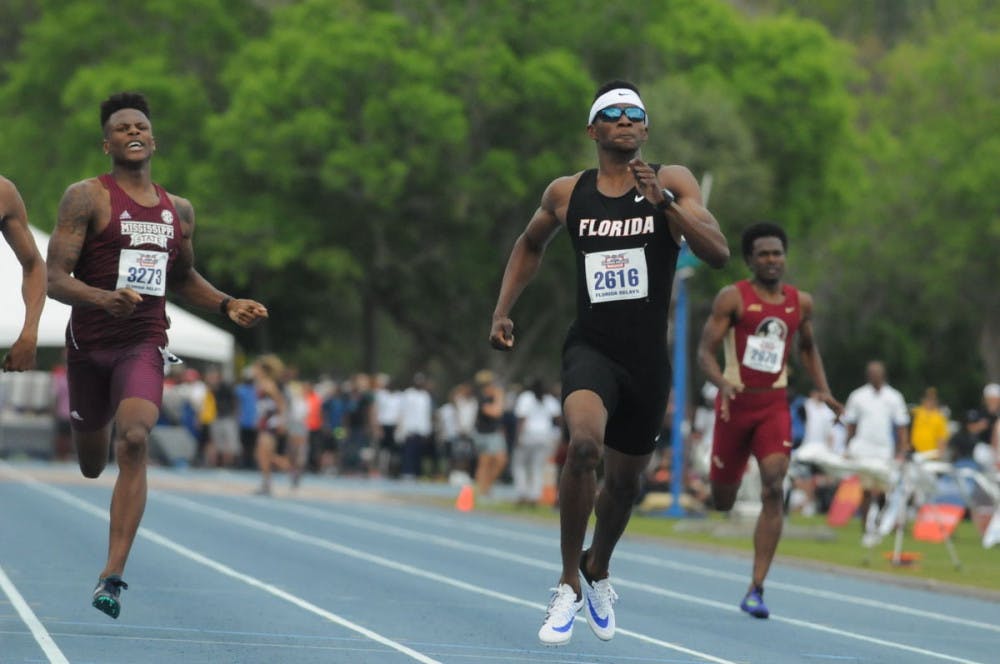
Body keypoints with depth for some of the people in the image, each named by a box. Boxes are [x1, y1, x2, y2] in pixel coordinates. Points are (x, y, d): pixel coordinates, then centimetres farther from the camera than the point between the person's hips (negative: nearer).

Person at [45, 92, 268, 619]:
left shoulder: (178, 211, 10)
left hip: (144, 343, 1)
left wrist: (228, 305, 9)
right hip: (89, 343, -1)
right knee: (92, 466, 12)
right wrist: (103, 298, -32)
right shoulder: (87, 197, -6)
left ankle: (112, 575, -25)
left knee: (134, 442, -24)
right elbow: (55, 279, -13)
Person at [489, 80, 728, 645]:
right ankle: (569, 587, -18)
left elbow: (719, 254, -13)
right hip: (591, 349, -1)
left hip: (648, 359, 1)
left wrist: (662, 201, -22)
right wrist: (503, 311, 16)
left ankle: (597, 570, 47)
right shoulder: (567, 193, 5)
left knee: (625, 481, 14)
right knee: (584, 443, -30)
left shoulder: (673, 182, 0)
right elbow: (531, 245, 25)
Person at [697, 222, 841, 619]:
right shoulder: (732, 298, -6)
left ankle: (756, 589, -15)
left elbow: (808, 348, 24)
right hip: (736, 402, -2)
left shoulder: (800, 303, 7)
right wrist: (722, 383, -29)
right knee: (722, 502, 5)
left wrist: (823, 391, 10)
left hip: (775, 406, 2)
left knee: (774, 490, -16)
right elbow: (705, 352, -9)